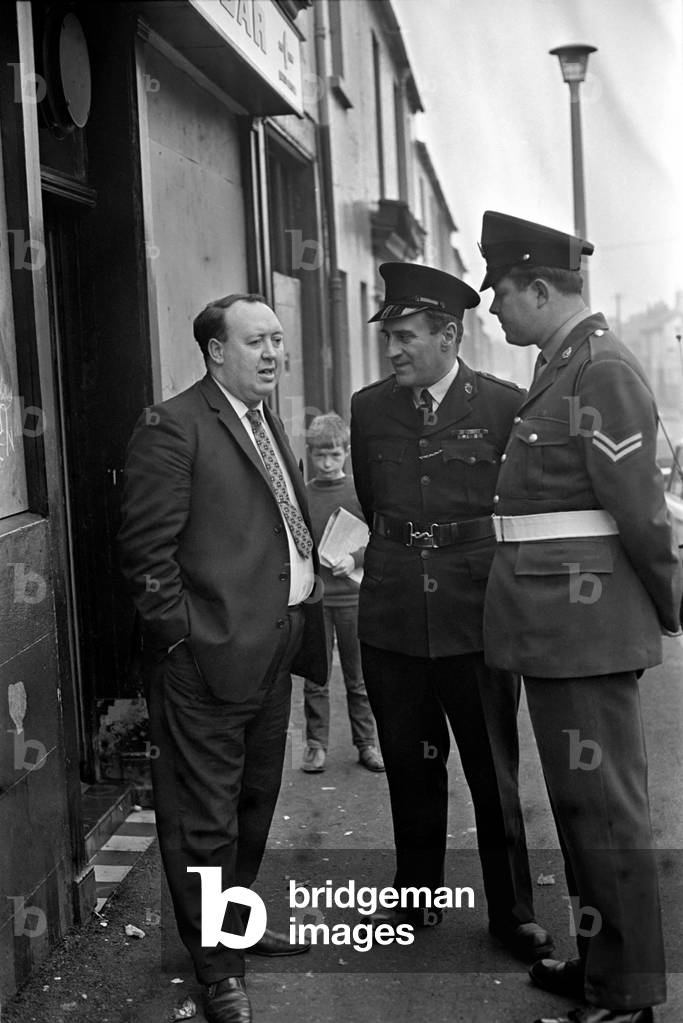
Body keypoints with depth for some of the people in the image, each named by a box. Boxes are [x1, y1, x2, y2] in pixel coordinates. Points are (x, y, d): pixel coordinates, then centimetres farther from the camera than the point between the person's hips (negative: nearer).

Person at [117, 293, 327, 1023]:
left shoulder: (268, 423, 15)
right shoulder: (172, 427, -13)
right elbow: (147, 549, -16)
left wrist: (302, 613, 10)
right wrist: (182, 635, -16)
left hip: (274, 646, 9)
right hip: (209, 656, -9)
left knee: (254, 801, 20)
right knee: (206, 818, 2)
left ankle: (234, 924, 38)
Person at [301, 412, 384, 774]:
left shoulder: (360, 493, 0)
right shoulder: (301, 495, 3)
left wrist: (355, 559, -17)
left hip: (351, 596, 0)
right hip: (313, 596, 1)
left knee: (358, 677, 8)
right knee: (315, 677, 4)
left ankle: (366, 743, 18)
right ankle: (316, 744, 15)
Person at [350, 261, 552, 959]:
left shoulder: (503, 405, -5)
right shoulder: (369, 409, 5)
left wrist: (469, 561, 10)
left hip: (476, 615, -3)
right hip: (392, 617, 3)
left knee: (494, 770, 6)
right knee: (410, 765, 14)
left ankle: (512, 914, 21)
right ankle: (416, 898, 30)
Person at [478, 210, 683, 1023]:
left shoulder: (602, 372, -15)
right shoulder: (557, 371, 14)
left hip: (585, 625, -10)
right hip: (554, 626, 10)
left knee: (604, 808, -1)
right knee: (578, 803, 17)